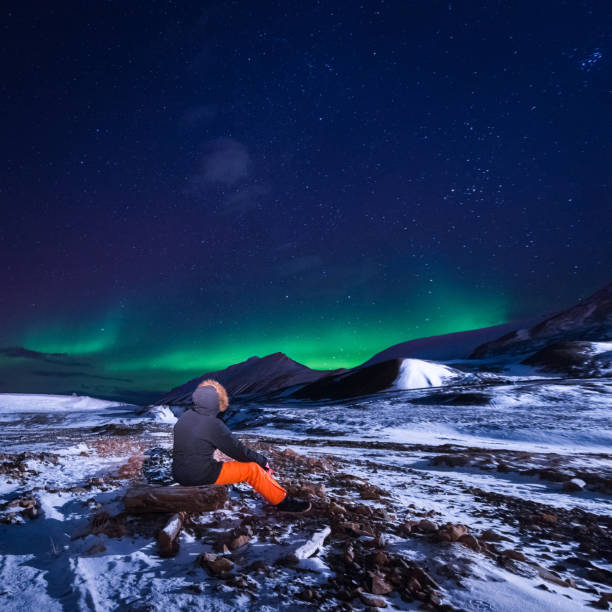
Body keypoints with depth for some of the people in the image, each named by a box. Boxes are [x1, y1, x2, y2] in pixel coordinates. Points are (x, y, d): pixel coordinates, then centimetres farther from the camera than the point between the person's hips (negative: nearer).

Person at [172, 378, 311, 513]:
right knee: (252, 469, -3)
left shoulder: (184, 417, 4)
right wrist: (262, 460, 4)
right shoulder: (213, 424, -20)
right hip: (201, 477, -8)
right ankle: (283, 502, 11)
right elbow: (237, 450, -12)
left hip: (179, 475, 9)